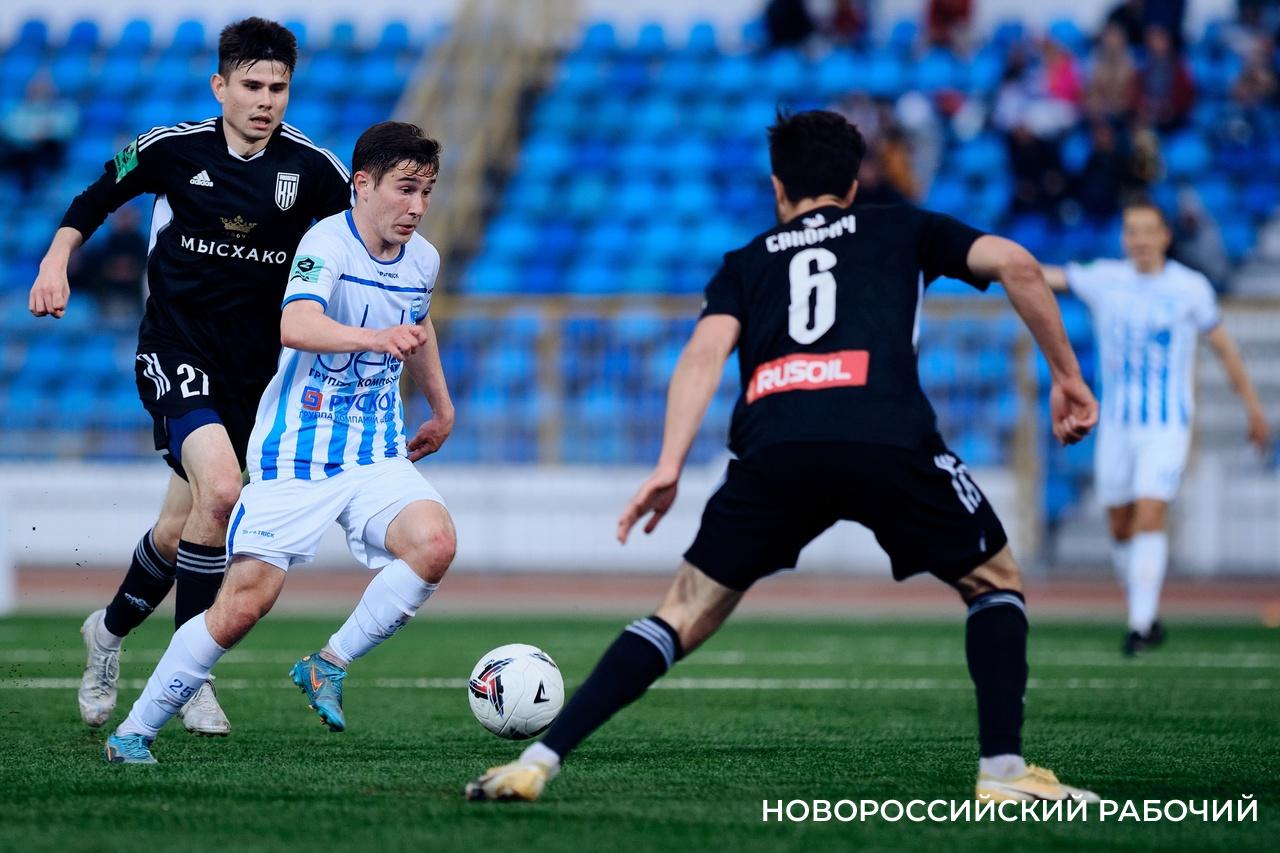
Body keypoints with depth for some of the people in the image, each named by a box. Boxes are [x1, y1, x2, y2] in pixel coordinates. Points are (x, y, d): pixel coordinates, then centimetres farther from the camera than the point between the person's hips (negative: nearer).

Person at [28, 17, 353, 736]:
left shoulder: (312, 169, -4)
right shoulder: (172, 149, -6)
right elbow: (99, 197, 12)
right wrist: (58, 258, -1)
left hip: (255, 368, 3)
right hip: (175, 348, -3)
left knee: (183, 529, 7)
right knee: (220, 489, -26)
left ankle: (111, 629, 39)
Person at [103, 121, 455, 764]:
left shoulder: (422, 260, 6)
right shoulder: (327, 245, -17)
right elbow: (294, 326, -38)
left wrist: (441, 408, 38)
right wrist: (377, 338, -53)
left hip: (377, 458, 6)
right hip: (296, 455, -5)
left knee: (434, 543, -23)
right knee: (245, 602, -10)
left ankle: (328, 665, -7)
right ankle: (135, 731, 7)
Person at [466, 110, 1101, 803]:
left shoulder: (747, 263, 29)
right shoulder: (904, 230, 28)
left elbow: (706, 350, 11)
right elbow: (1015, 263, 14)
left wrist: (669, 467, 3)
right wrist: (1067, 375, 21)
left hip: (773, 453, 2)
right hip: (888, 442, -1)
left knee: (685, 615, 11)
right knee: (995, 584, 21)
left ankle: (538, 761, 0)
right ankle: (1003, 770, 6)